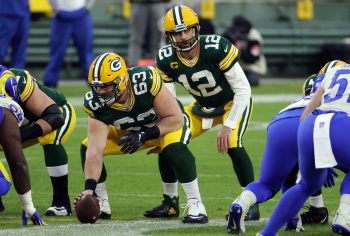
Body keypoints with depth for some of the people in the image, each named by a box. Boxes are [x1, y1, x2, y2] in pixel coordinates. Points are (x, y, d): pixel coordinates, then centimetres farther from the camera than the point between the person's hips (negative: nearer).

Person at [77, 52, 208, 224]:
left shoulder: (146, 80, -38)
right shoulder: (95, 103, -28)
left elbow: (176, 119, -27)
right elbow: (95, 150, -30)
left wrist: (144, 136, -35)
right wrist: (89, 189, -40)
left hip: (166, 124, -4)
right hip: (128, 131, 4)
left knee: (174, 148, -36)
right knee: (87, 148, -12)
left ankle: (195, 205, -25)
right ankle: (102, 205, 5)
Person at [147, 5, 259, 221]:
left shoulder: (216, 48, -32)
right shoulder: (167, 60, -17)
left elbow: (243, 89, -26)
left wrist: (228, 126, -29)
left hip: (233, 103, -5)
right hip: (203, 106, 5)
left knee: (232, 144, -30)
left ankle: (252, 204, -16)